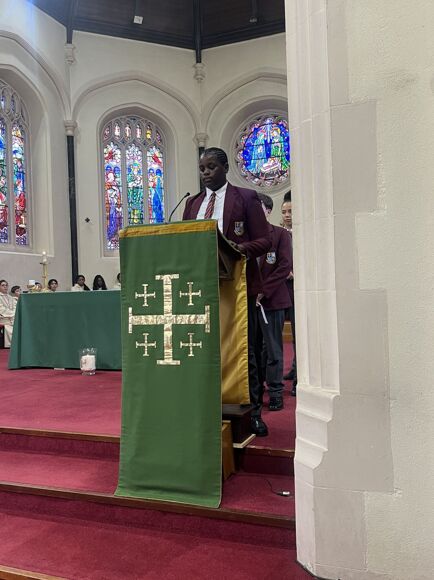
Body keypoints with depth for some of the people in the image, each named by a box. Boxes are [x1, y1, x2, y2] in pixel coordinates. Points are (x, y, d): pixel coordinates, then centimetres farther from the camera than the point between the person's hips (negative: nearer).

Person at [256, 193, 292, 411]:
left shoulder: (280, 234, 1)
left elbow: (285, 266, -7)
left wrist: (263, 291, -13)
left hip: (271, 300, -3)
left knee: (273, 349, 4)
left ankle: (275, 392, 15)